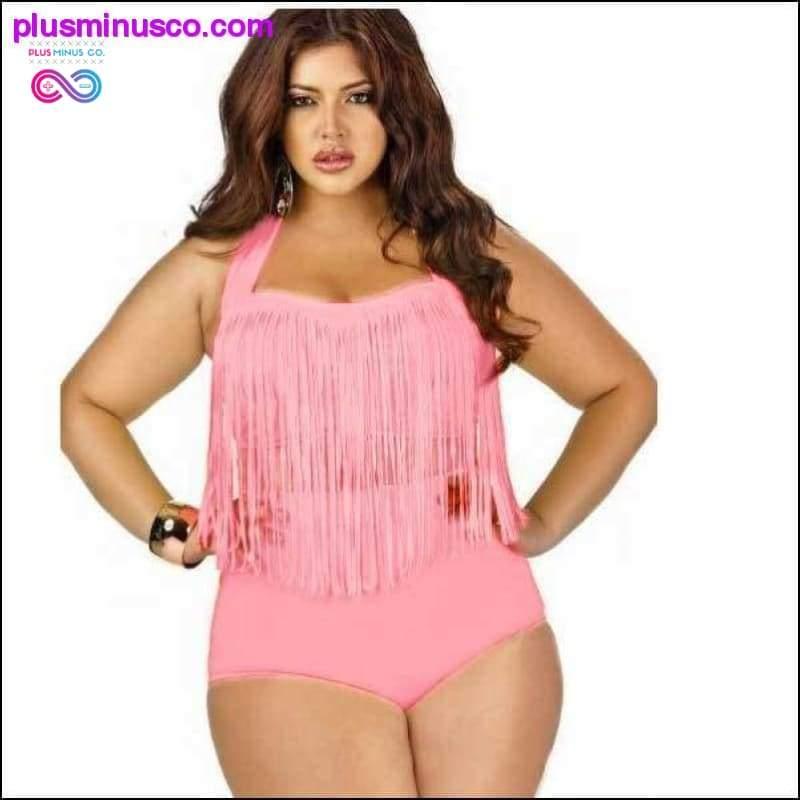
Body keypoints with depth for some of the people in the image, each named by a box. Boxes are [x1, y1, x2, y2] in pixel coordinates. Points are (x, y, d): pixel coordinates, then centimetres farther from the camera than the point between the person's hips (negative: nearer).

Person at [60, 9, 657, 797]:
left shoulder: (470, 246, 10)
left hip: (477, 627, 1)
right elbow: (87, 402, 18)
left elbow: (624, 388, 16)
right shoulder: (217, 262, 10)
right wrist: (164, 525, 5)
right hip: (288, 640, 0)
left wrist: (545, 522, 5)